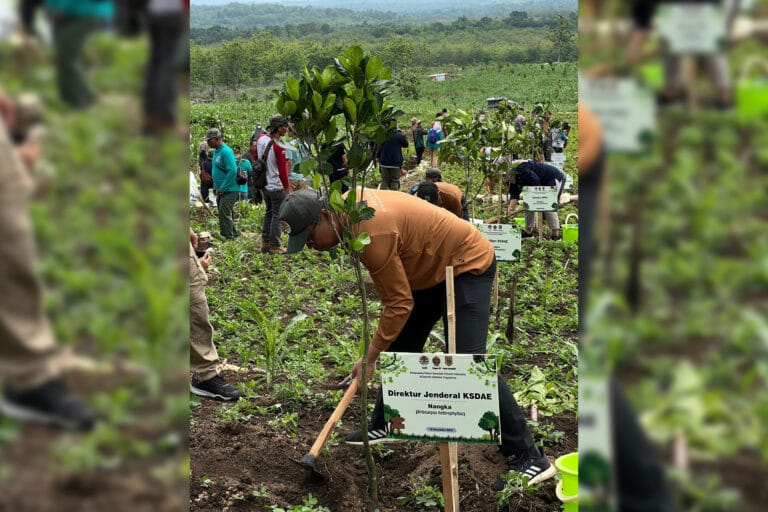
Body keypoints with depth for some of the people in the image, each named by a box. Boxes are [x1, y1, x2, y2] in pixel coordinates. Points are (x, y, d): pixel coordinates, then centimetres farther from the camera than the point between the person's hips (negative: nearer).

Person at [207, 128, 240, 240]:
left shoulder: (226, 151, -18)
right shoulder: (216, 151, 12)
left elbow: (232, 171, -24)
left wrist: (222, 188, -21)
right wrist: (216, 185, 16)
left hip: (229, 190, -10)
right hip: (221, 189, 10)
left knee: (224, 213, -10)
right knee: (224, 213, 16)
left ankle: (229, 237, -4)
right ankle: (234, 234, 27)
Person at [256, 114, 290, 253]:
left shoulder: (261, 138, 1)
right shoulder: (278, 147, -21)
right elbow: (282, 169, -15)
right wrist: (287, 187, -4)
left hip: (263, 184, 8)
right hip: (276, 186, -8)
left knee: (269, 213, 18)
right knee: (277, 215, 1)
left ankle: (265, 243, 21)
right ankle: (275, 246, 2)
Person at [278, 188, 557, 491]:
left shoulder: (373, 233, -31)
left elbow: (400, 303, -25)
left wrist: (370, 357, -19)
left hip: (468, 265, -10)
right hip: (434, 267, 11)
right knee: (402, 344, 13)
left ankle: (529, 458, -16)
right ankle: (385, 426, 27)